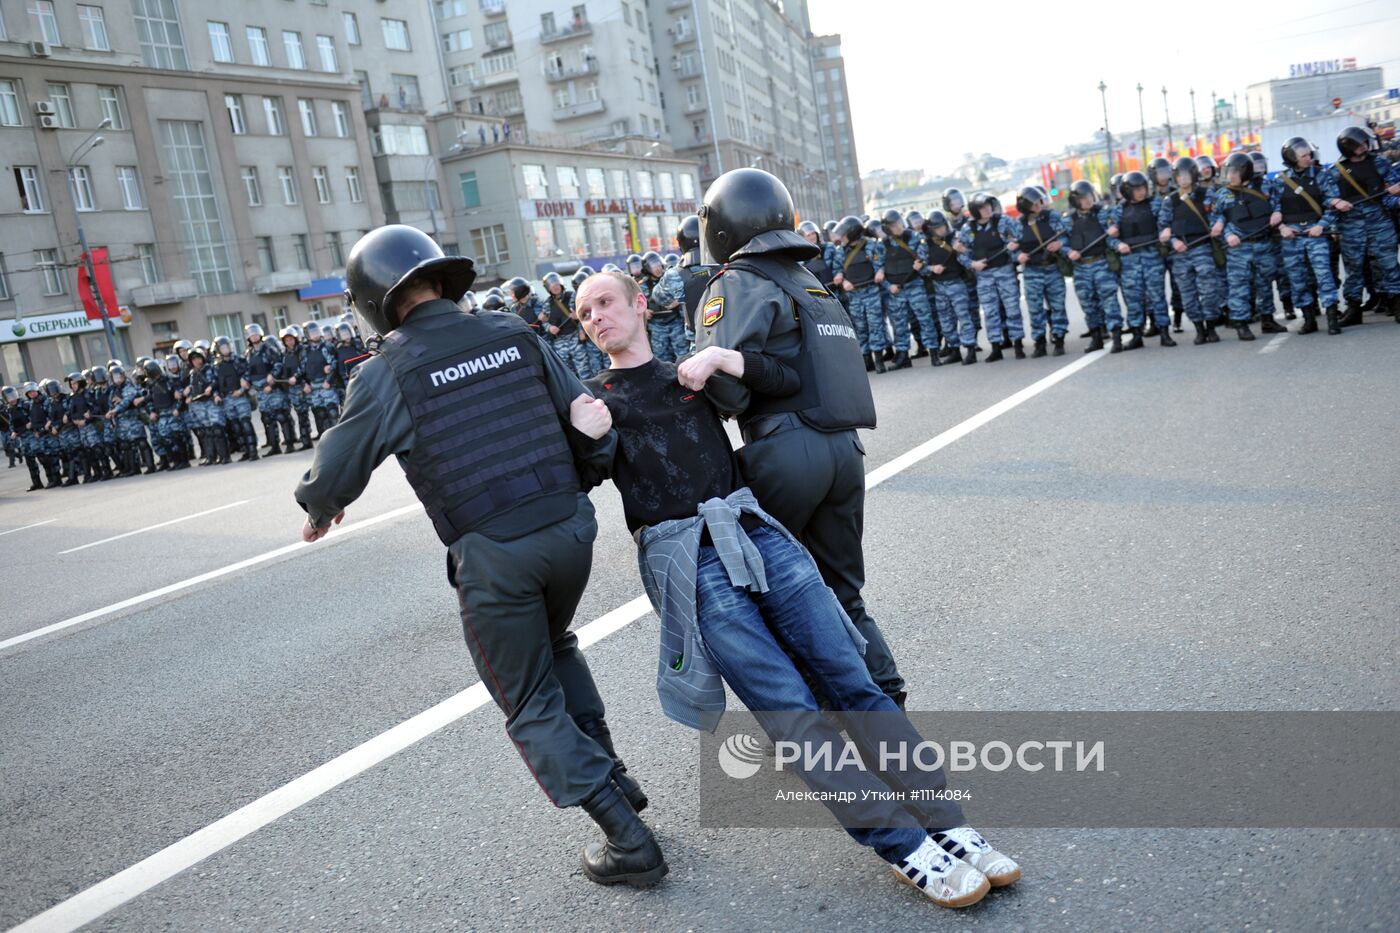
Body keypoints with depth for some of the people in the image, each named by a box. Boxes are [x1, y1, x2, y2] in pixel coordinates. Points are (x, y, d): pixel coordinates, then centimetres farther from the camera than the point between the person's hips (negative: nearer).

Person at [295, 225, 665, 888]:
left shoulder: (386, 372, -6)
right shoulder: (514, 334, 5)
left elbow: (335, 472, 3)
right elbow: (585, 417, 7)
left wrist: (320, 512, 23)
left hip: (492, 557, -5)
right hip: (569, 529, 5)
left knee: (532, 705, 13)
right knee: (554, 642, 33)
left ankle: (629, 842, 12)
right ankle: (611, 775, 34)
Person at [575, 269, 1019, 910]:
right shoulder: (591, 396, 15)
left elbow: (788, 380, 15)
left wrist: (725, 362, 1)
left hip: (753, 529, 3)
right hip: (685, 558, -3)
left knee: (851, 680, -4)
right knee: (788, 706, -12)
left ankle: (949, 827, 0)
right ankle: (906, 847, -9)